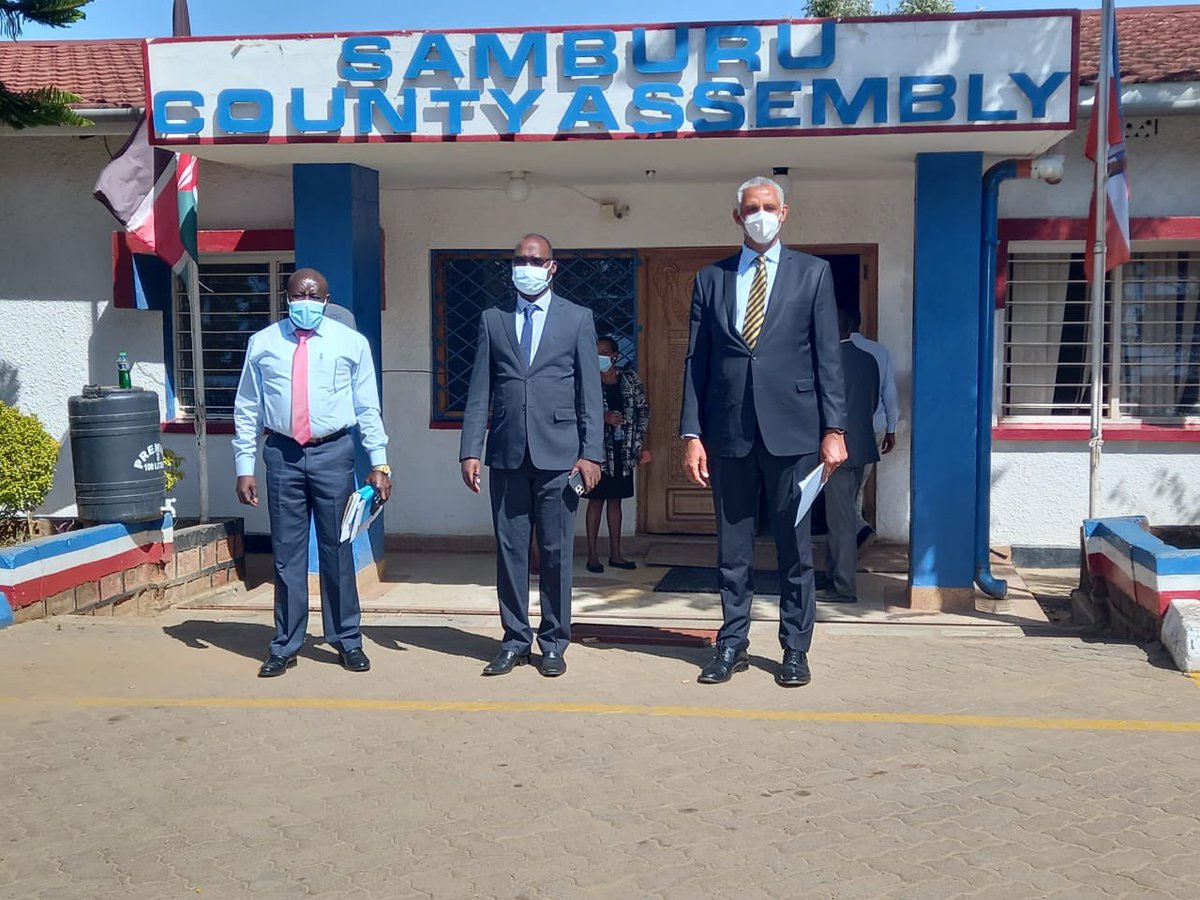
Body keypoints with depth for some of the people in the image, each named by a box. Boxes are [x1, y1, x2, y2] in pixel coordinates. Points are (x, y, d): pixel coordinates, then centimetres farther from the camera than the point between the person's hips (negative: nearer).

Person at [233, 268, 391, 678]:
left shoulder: (351, 342, 4)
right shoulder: (263, 343, 6)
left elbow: (368, 407, 4)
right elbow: (246, 409, 7)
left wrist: (379, 461, -1)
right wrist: (244, 466, 3)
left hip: (332, 452, -1)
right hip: (282, 454, 1)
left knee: (337, 550, 6)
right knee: (287, 553, 6)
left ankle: (347, 640, 18)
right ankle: (285, 645, 17)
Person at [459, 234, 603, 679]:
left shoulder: (578, 319, 6)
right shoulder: (492, 320, 11)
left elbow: (590, 392, 3)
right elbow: (479, 391, 8)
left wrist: (591, 452, -5)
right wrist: (470, 450, 0)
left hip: (558, 454, -2)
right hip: (507, 454, 2)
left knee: (556, 553, 3)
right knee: (510, 550, 6)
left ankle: (554, 642, 14)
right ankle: (515, 641, 16)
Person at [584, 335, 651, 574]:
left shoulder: (630, 378, 5)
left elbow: (643, 409, 10)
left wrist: (638, 442, 4)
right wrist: (603, 417, -20)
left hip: (623, 449, 3)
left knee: (615, 500, 11)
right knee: (596, 500, 0)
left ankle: (615, 554, 17)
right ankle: (592, 555, 5)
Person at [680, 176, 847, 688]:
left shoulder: (812, 274, 6)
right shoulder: (711, 279, 11)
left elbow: (828, 357, 2)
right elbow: (696, 362, 8)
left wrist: (834, 429, -5)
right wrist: (692, 435, 1)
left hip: (791, 431, -2)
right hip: (728, 433, 2)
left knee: (794, 547, 5)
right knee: (732, 549, 9)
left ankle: (795, 650, 16)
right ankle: (732, 646, 19)